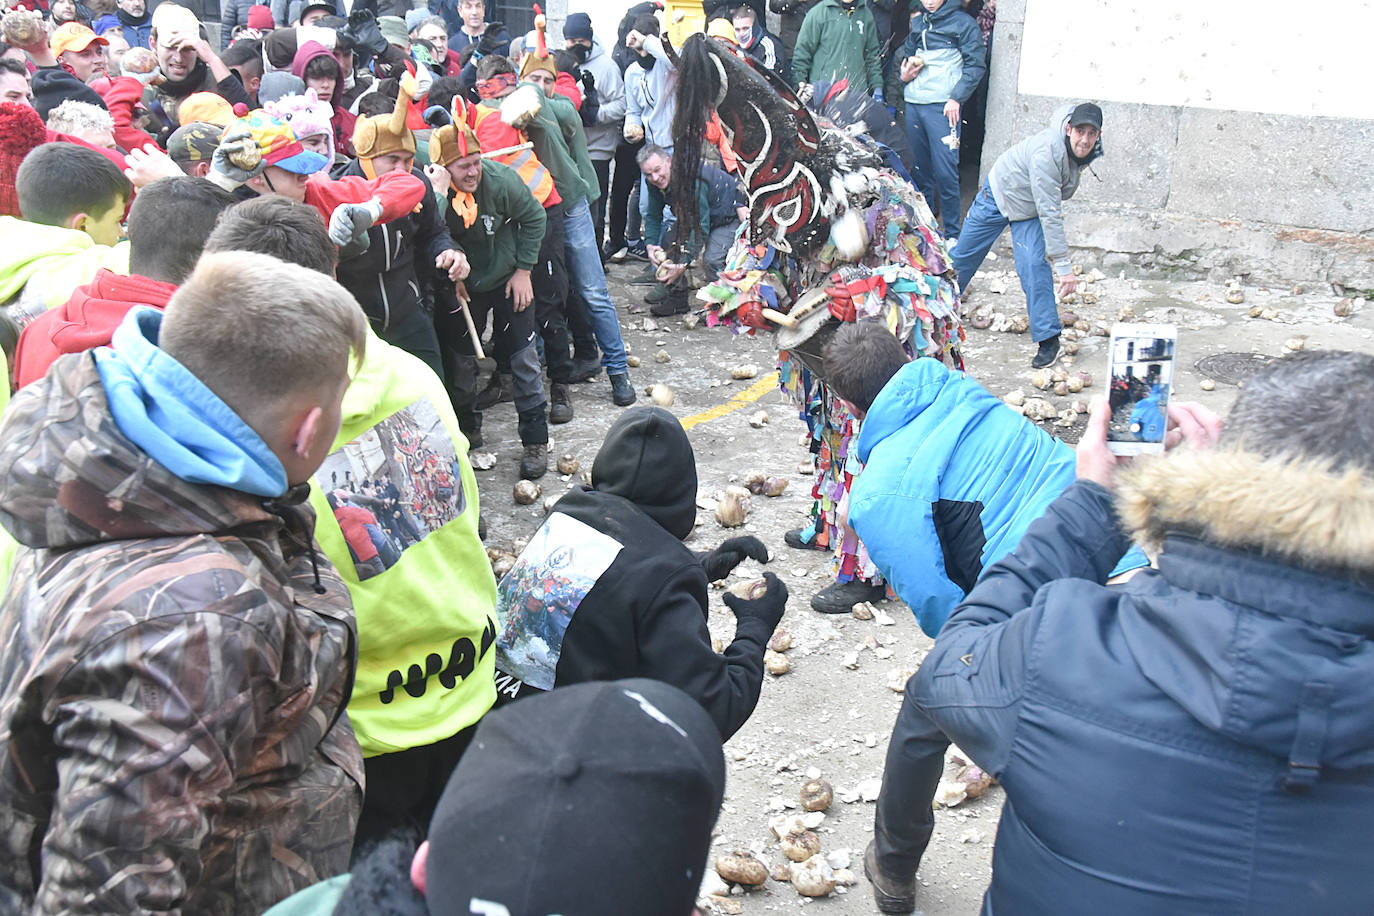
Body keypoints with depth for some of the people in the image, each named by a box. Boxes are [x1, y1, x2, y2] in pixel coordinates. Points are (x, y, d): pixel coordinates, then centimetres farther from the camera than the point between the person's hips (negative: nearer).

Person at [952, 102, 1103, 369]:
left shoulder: (1086, 151, -16)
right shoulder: (1047, 151, -38)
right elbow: (1049, 212, -38)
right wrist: (1063, 265, -39)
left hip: (1029, 209, 4)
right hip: (1000, 193, -4)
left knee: (1034, 265, -16)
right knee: (963, 255, 11)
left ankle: (1048, 338, -10)